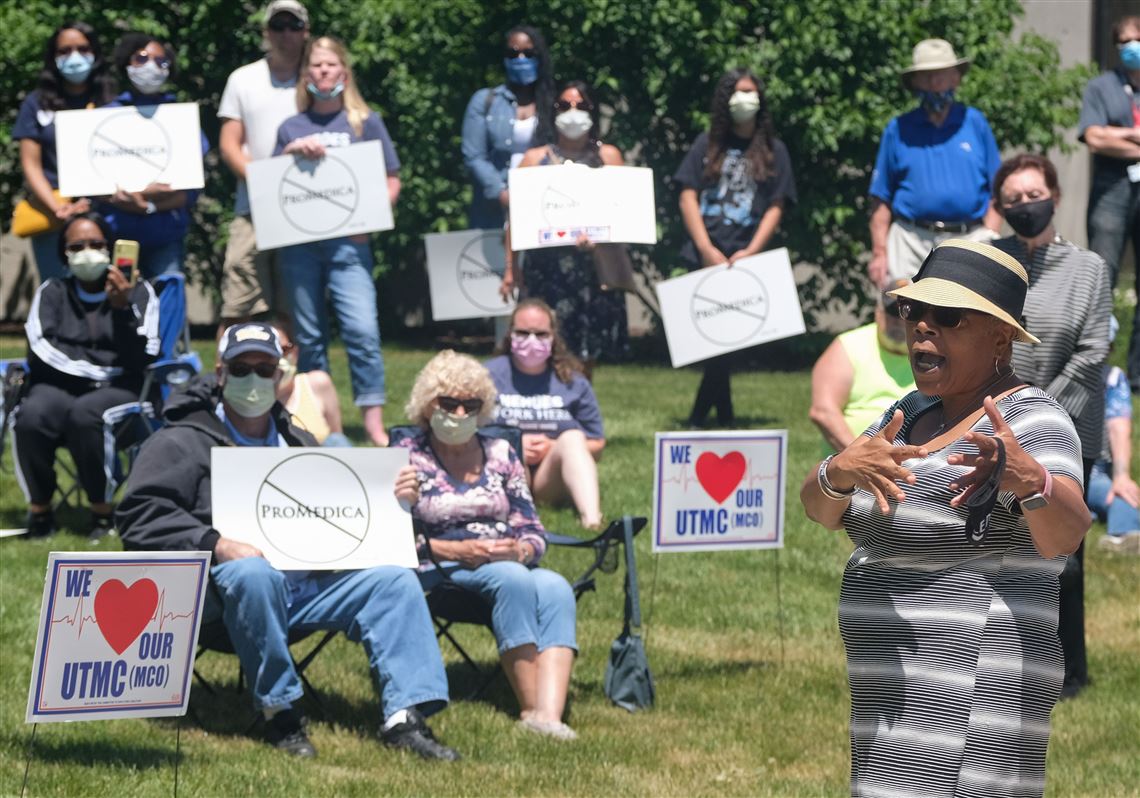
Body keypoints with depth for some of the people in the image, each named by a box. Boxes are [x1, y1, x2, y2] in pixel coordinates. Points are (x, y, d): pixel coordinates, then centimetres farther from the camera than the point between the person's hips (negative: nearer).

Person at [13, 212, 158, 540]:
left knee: (84, 413, -37)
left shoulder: (138, 291, 12)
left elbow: (142, 360, -2)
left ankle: (102, 513, -22)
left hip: (119, 390, -2)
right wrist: (95, 372, -9)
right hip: (59, 386, 2)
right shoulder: (52, 292, 17)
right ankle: (39, 511, -16)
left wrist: (123, 309, -14)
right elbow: (41, 350, 0)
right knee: (31, 415, -33)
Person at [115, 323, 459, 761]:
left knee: (394, 579, -12)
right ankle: (278, 711, -27)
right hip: (223, 583, -6)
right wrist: (215, 544, -21)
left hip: (307, 581, 6)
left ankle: (405, 716, -23)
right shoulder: (182, 443, 3)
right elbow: (139, 517, -9)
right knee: (252, 573, -40)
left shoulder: (298, 444, 24)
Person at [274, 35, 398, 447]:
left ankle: (374, 422, -14)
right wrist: (291, 151, -8)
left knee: (362, 329, -14)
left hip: (347, 242, -2)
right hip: (299, 242, 2)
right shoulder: (292, 128, 12)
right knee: (309, 335, 6)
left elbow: (391, 181, 7)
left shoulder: (366, 122, 7)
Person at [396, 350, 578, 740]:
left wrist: (519, 550, -11)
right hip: (438, 572, -4)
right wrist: (455, 551, -16)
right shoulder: (407, 458, 7)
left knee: (555, 587, -31)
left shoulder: (500, 454, 18)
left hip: (511, 563, 4)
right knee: (512, 579, -35)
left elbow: (533, 530, 14)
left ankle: (549, 712, -50)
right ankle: (529, 708, -38)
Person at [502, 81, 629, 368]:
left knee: (585, 356, 3)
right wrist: (511, 267, -2)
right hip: (545, 266, 0)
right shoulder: (535, 158, 10)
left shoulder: (607, 156, 10)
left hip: (593, 265, 0)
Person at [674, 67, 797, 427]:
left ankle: (699, 417, -3)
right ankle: (725, 415, 10)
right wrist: (706, 249, -7)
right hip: (705, 255, 1)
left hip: (745, 258, -1)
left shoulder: (773, 151, 9)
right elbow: (688, 197, 4)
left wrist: (751, 252, -10)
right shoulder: (707, 144, 9)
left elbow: (775, 208, 4)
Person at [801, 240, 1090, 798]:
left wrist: (1028, 479, -52)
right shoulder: (919, 412, 14)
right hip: (902, 696, 10)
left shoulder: (1032, 422, -12)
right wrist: (841, 471, -22)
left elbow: (1064, 532, -31)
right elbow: (820, 509, 1)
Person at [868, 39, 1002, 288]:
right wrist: (879, 253, 1)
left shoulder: (975, 123, 12)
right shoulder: (898, 129, 12)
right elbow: (881, 199, 10)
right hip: (911, 240, 0)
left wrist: (990, 246, -1)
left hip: (969, 240, 0)